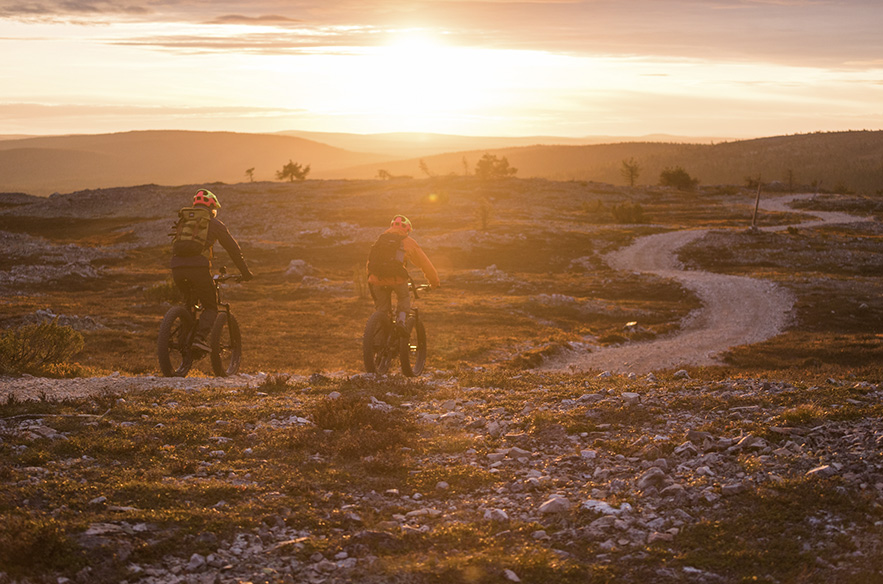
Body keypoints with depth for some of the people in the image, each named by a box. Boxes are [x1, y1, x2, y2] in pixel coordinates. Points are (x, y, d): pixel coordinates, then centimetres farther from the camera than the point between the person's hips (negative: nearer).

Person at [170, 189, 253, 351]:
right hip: (199, 267, -4)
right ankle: (200, 337, -15)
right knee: (211, 307, 7)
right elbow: (233, 249, 18)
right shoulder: (214, 223, 15)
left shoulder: (182, 220, 27)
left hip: (177, 268, 4)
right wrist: (245, 272, 26)